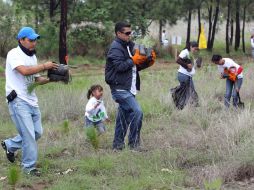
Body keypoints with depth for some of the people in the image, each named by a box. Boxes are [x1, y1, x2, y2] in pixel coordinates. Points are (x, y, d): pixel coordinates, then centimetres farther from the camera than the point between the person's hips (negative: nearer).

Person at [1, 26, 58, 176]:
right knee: (28, 134, -8)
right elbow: (24, 71, -28)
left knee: (37, 132, 12)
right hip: (18, 101, -8)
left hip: (32, 100, 8)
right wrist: (44, 66, -21)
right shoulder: (14, 54, -11)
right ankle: (29, 166, 4)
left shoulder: (32, 56, 15)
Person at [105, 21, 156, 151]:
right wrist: (134, 60, -15)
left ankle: (118, 145, 18)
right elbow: (119, 66, -19)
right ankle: (134, 143, -11)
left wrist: (148, 61, 6)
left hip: (128, 89, 9)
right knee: (137, 112, -18)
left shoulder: (129, 46, 19)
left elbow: (136, 66, 22)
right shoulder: (115, 47, -9)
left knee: (124, 116, 11)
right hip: (120, 88, -9)